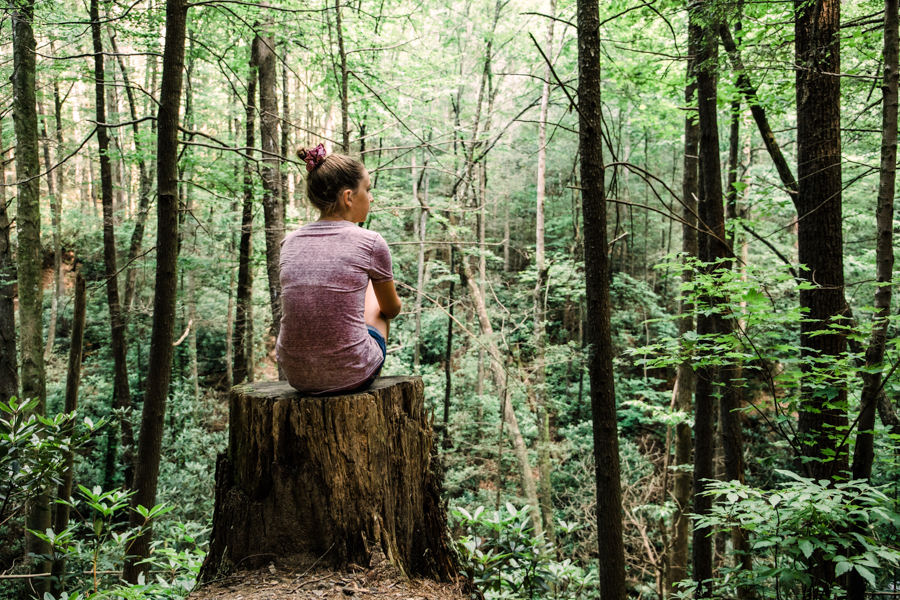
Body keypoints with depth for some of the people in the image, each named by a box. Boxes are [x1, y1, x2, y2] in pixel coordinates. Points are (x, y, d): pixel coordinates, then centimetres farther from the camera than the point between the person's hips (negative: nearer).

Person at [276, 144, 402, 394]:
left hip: (296, 373, 4)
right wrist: (384, 307, 32)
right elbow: (392, 309, 9)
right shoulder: (371, 243, -9)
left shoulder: (290, 243, 2)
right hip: (351, 373, -4)